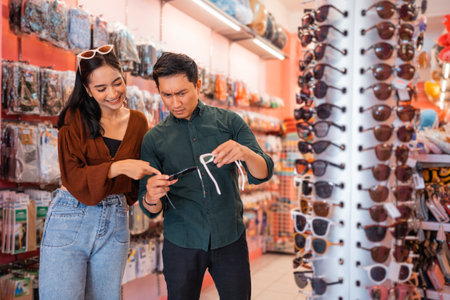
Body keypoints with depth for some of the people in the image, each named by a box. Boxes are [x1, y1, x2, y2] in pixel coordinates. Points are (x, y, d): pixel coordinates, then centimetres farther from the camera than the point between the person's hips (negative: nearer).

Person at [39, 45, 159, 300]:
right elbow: (73, 176, -12)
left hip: (115, 222, 3)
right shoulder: (75, 120, -3)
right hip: (71, 219, -3)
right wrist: (118, 167, -23)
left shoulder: (138, 122, 7)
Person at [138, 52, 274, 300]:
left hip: (230, 238, 0)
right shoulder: (154, 139, -1)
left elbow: (262, 174, -7)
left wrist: (246, 153, -30)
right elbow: (150, 209, -1)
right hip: (182, 243, 0)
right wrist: (151, 198, -25)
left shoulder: (229, 122, -1)